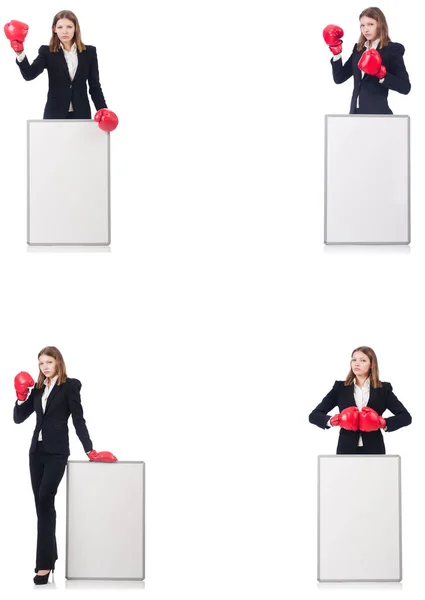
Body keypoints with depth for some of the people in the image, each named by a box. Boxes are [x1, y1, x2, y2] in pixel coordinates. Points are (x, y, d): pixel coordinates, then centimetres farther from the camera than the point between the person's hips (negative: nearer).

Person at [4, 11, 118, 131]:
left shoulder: (89, 52, 6)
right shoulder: (47, 52, 2)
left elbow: (94, 85, 6)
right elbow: (29, 74, -13)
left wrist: (104, 111, -7)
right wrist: (20, 53, -30)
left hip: (81, 114, 1)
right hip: (54, 114, -1)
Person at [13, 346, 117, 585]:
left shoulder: (70, 385, -3)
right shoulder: (38, 388, 12)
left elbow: (78, 419, -6)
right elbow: (18, 418, 11)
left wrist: (90, 450, -12)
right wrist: (21, 397, -5)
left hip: (57, 452, -6)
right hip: (37, 451, 6)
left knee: (45, 501, -16)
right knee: (42, 504, 9)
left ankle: (45, 563, -17)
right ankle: (50, 554, 22)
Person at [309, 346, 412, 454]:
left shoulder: (383, 389, 7)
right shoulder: (340, 388, 7)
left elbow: (406, 417, 4)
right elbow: (314, 415, 4)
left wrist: (383, 423, -14)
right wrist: (333, 420, -16)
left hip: (373, 450, 0)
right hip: (346, 450, 0)